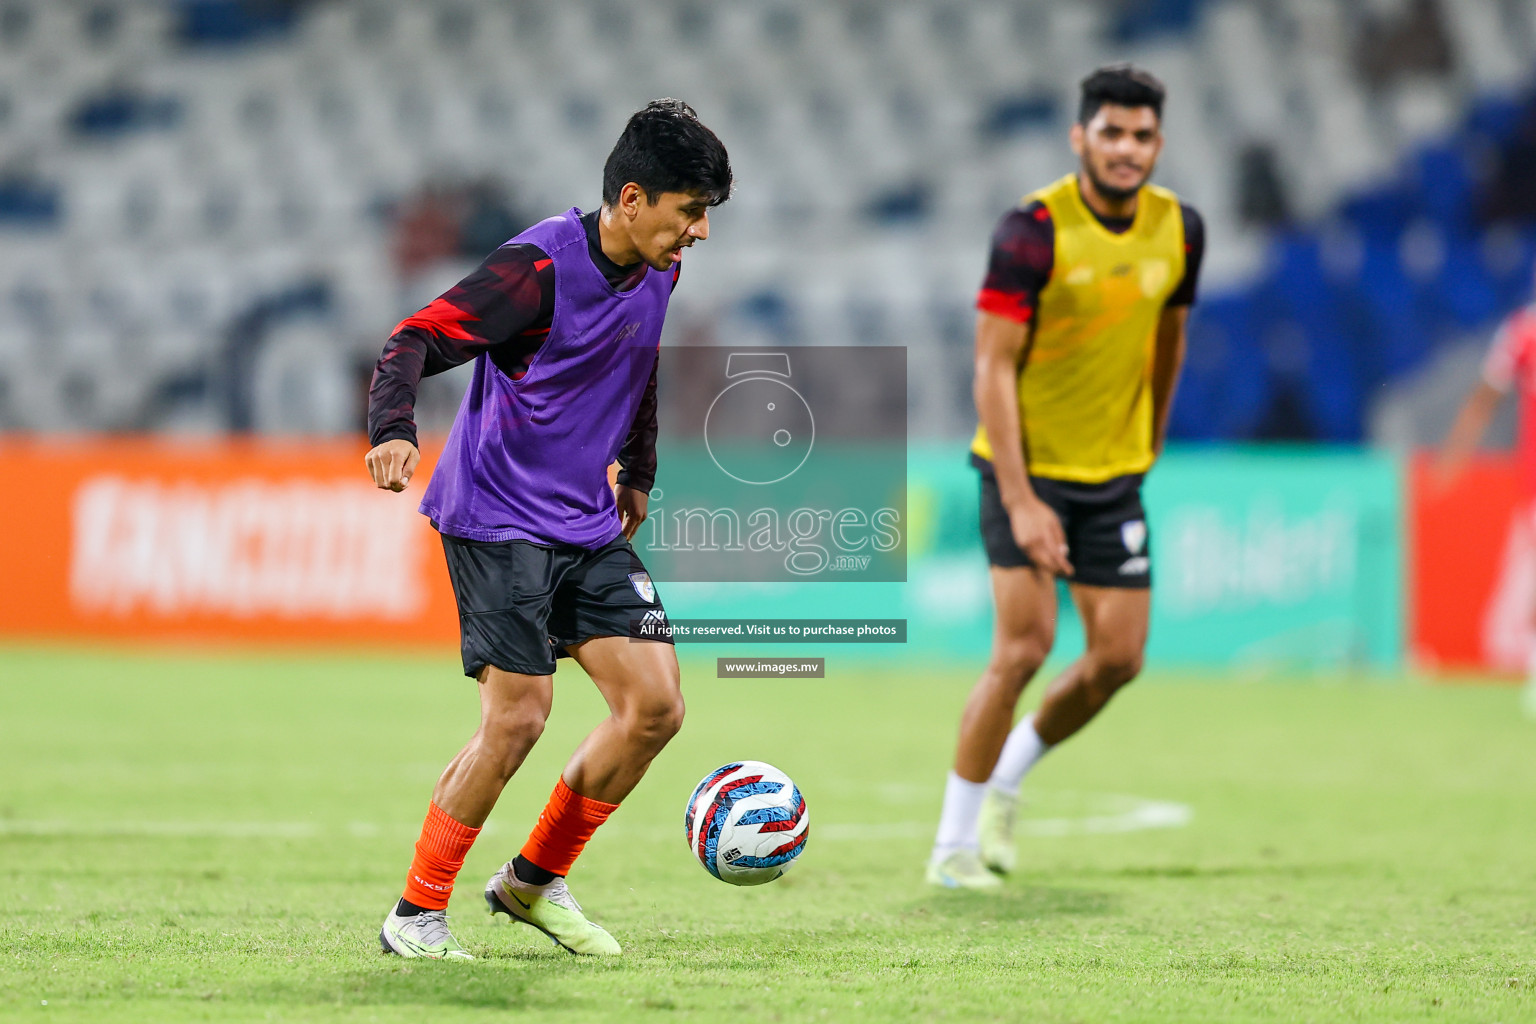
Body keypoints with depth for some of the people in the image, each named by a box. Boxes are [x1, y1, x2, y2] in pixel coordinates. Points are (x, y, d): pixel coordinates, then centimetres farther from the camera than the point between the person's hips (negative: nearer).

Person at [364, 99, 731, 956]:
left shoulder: (659, 274, 6)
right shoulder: (542, 265, -18)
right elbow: (417, 339, -21)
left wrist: (639, 473, 29)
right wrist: (394, 429, -38)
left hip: (590, 528, 8)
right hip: (498, 521, -8)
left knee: (656, 705, -2)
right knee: (518, 717, -15)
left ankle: (535, 881, 16)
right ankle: (415, 915, 0)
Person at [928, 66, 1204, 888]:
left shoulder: (1178, 230, -2)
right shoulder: (1034, 229, -18)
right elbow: (993, 368, -18)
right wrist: (1019, 501, -24)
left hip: (1115, 474, 5)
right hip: (1028, 465, -5)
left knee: (1119, 657, 1)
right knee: (1025, 646, -14)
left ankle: (1006, 779, 27)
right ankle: (953, 845, -2)